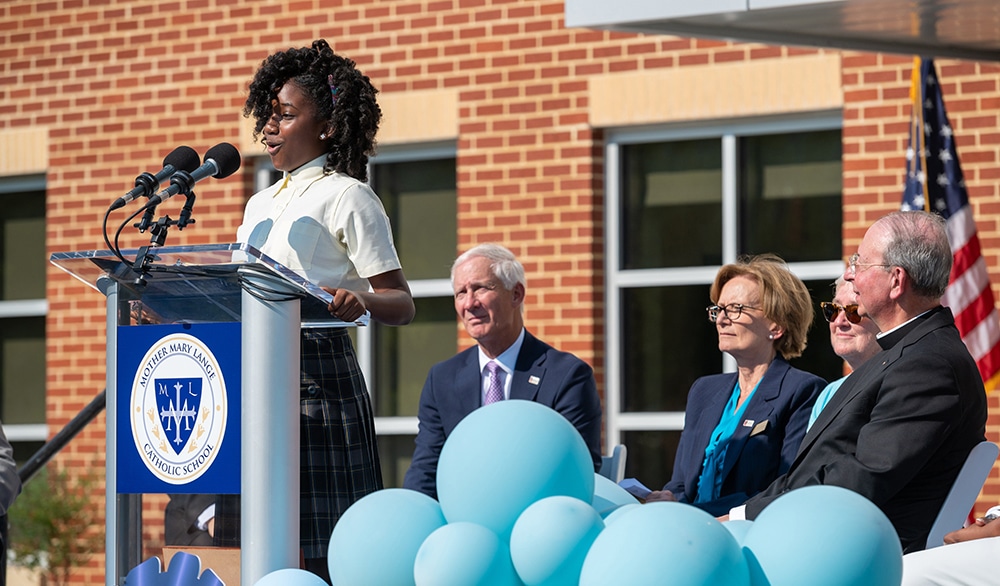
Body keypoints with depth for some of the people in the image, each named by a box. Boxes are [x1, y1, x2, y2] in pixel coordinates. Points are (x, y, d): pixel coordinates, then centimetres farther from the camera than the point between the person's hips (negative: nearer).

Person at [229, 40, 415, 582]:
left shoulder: (346, 197, 0)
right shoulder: (260, 205, 22)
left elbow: (401, 304, -7)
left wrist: (360, 300, -28)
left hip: (317, 369, -7)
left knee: (318, 541, -10)